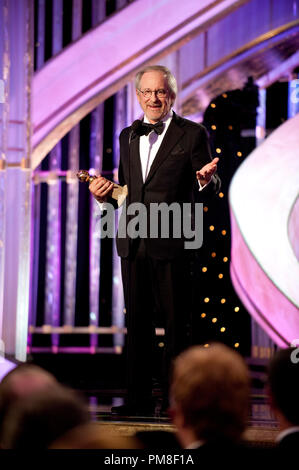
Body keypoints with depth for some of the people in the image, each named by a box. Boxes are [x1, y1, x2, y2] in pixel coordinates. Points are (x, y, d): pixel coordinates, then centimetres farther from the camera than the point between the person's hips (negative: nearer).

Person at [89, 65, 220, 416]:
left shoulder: (192, 134, 0)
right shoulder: (128, 136, 16)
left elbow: (209, 189, -2)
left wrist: (205, 179, -25)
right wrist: (105, 193, 1)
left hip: (171, 242, -5)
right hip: (133, 242, 5)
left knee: (175, 324, -1)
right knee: (137, 322, 9)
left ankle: (174, 399, 5)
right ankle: (138, 398, 15)